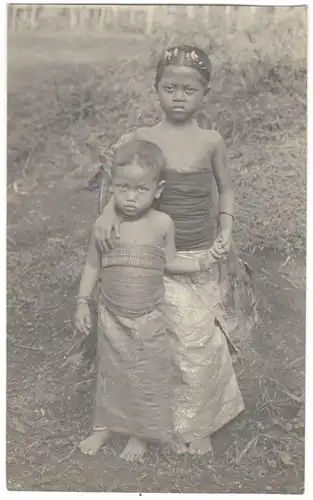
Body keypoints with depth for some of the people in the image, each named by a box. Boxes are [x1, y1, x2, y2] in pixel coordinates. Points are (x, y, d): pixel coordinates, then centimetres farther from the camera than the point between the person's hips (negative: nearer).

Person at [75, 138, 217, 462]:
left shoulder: (162, 223, -13)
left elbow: (169, 262, 1)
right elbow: (92, 265, 1)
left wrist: (201, 263, -11)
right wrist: (82, 302, -1)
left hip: (148, 319, -1)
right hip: (111, 317, 1)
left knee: (147, 377, 14)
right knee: (110, 372, 18)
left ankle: (140, 432, 36)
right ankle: (104, 426, 40)